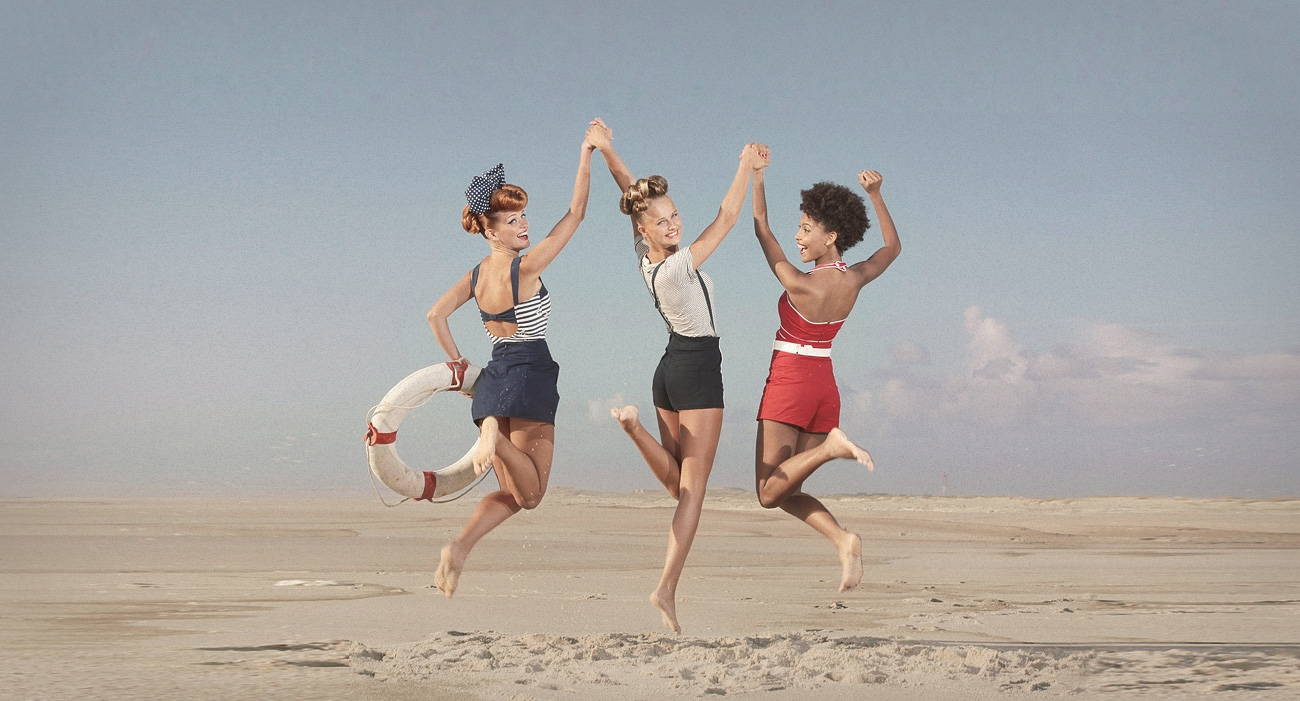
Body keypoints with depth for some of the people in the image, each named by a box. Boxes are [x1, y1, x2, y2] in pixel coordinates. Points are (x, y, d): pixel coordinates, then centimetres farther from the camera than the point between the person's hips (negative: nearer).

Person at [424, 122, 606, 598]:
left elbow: (436, 316, 8)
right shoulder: (525, 267, -10)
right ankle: (497, 437, -33)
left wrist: (461, 365, 16)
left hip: (494, 377, 7)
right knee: (530, 494, -6)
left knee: (512, 494, 11)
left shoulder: (476, 275, 8)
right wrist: (586, 156, -5)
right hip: (531, 373, -7)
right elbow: (576, 214, -9)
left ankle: (459, 547, -11)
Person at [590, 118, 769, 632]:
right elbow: (727, 217, -19)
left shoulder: (645, 257, -3)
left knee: (679, 483, 18)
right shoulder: (678, 268, -23)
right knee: (693, 489, -6)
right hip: (698, 369, -8)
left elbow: (630, 188, 7)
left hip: (670, 368, 8)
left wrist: (604, 148, 6)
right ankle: (667, 588, -13)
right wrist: (747, 165, -10)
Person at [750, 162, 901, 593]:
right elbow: (892, 247, 18)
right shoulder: (855, 281, -3)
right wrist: (875, 196, 14)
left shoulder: (801, 286, -19)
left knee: (769, 493, -3)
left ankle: (829, 446, -21)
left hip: (789, 385, -7)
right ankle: (843, 540, -10)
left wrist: (756, 176, -2)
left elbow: (762, 230, -10)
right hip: (825, 388, 7)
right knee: (787, 491, 12)